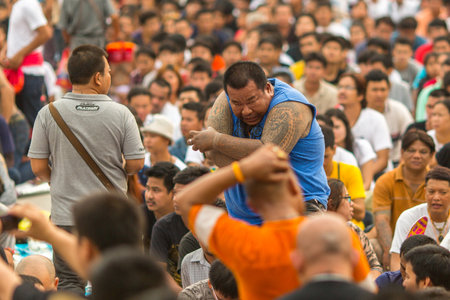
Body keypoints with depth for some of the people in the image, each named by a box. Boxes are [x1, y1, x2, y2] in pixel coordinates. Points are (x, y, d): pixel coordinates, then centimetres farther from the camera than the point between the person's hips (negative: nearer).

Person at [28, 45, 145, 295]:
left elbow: (38, 167, -5)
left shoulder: (48, 113, -6)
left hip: (67, 216, 0)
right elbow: (136, 164, -6)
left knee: (69, 284, 6)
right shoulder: (121, 114, -8)